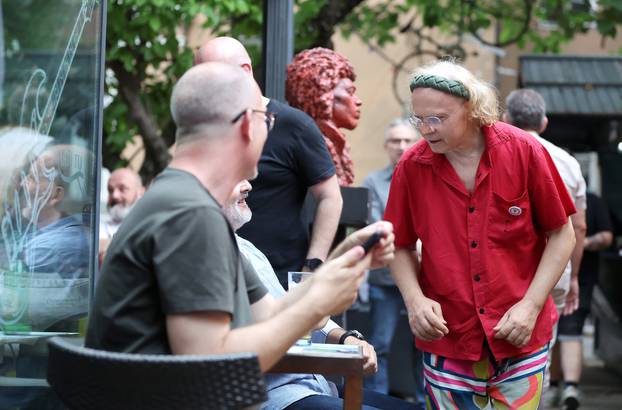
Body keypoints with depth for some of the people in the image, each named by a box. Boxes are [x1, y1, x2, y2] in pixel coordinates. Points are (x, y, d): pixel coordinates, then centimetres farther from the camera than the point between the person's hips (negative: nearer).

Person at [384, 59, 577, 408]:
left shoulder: (525, 151, -6)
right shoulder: (411, 167, -2)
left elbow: (561, 235, 0)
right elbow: (401, 247, 9)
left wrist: (531, 306, -8)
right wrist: (415, 299, -9)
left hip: (519, 338, -1)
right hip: (446, 340, 1)